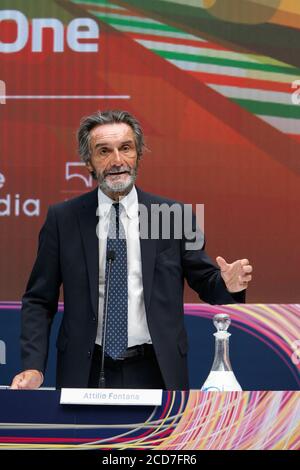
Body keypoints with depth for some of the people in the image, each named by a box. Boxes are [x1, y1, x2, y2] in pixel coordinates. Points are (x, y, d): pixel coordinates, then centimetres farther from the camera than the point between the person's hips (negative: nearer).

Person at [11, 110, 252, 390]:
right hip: (86, 373, 0)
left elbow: (205, 283, 5)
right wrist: (34, 366, -11)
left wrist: (228, 285, -18)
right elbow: (39, 300, 1)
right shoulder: (62, 219, 0)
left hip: (156, 371, 1)